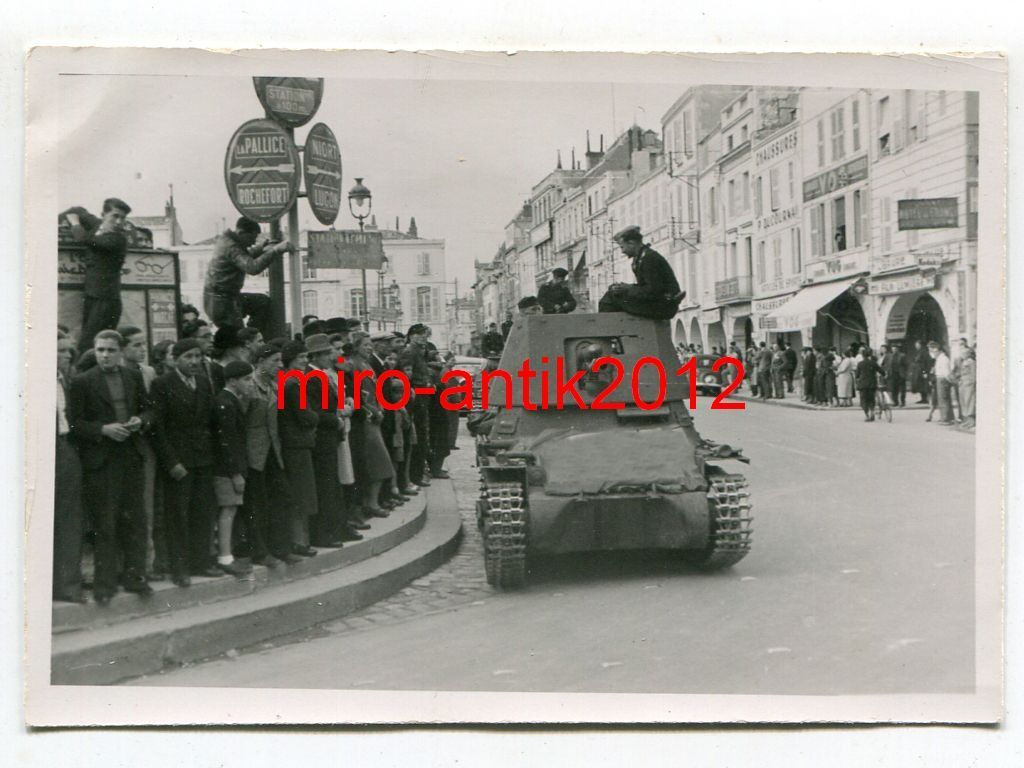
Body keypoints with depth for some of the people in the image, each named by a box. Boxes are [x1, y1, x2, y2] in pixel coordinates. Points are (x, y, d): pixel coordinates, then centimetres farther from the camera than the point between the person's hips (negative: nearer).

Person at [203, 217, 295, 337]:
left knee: (263, 302, 14)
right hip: (220, 302, -10)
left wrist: (262, 247, 5)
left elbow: (246, 258, 23)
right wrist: (276, 250, -40)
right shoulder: (230, 247, -23)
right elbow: (253, 267, -37)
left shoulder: (226, 240, 9)